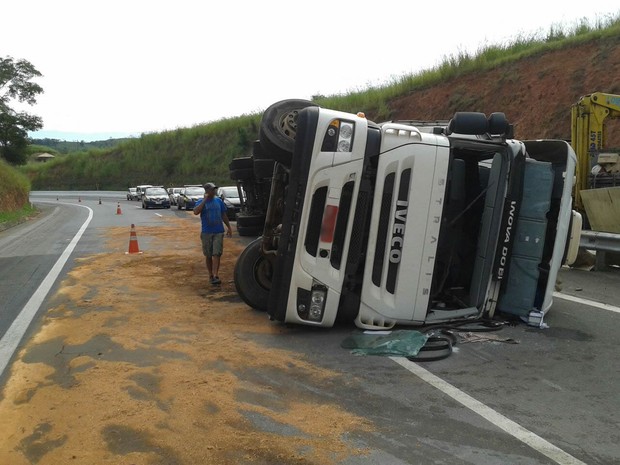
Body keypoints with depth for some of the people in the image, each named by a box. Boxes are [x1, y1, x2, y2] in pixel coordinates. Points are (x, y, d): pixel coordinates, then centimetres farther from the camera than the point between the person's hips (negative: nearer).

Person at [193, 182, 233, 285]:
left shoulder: (219, 201, 8)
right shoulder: (201, 202, -1)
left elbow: (224, 215, 15)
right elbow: (195, 212, -21)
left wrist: (229, 227, 14)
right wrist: (204, 200, -17)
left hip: (218, 232, 1)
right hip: (206, 233, -1)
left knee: (216, 254, -8)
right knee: (208, 255, 9)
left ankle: (216, 275, -13)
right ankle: (211, 275, 22)